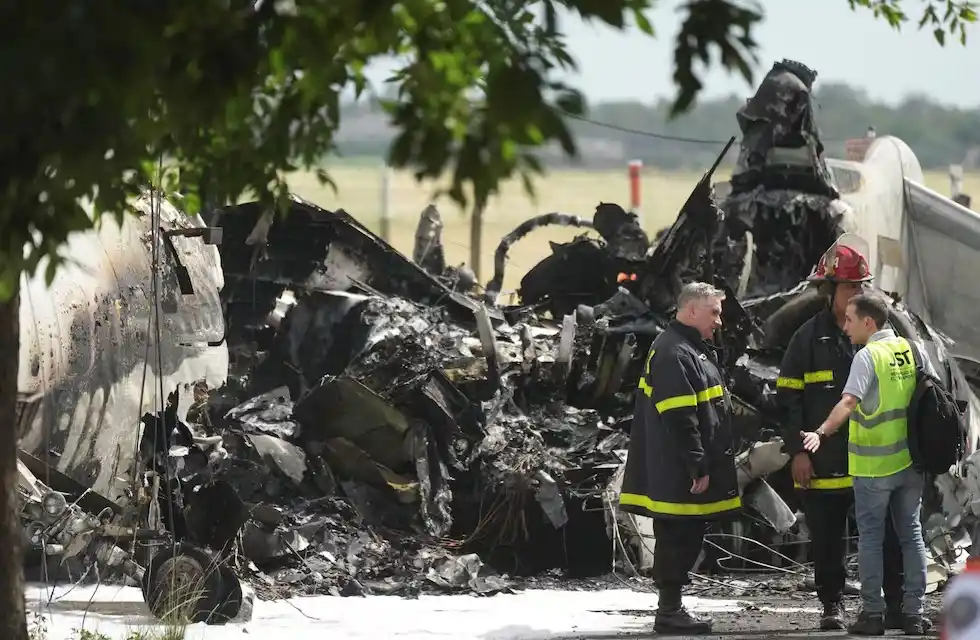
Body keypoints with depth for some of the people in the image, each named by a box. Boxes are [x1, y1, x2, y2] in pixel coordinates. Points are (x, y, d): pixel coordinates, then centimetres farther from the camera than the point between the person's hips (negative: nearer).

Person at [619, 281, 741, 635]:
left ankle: (672, 607, 18)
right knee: (678, 539, -6)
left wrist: (708, 464, 24)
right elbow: (680, 421, -23)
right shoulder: (674, 355, -18)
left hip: (683, 473, 11)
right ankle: (669, 611, -1)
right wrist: (698, 468, -21)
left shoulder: (694, 350, 18)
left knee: (685, 539, 13)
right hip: (678, 474, -11)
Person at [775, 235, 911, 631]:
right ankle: (832, 604, 20)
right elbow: (789, 398, 0)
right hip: (824, 463, -1)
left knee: (887, 536, 0)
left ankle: (896, 604, 5)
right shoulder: (810, 338, -1)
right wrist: (797, 451, -6)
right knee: (827, 539, 8)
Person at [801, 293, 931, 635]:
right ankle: (914, 613, 11)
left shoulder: (868, 356, -14)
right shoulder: (912, 351, 5)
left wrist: (822, 432, -34)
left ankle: (873, 613, 3)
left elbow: (849, 401, -27)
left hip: (874, 465, -6)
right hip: (911, 460, 6)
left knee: (871, 537, 3)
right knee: (911, 534, 11)